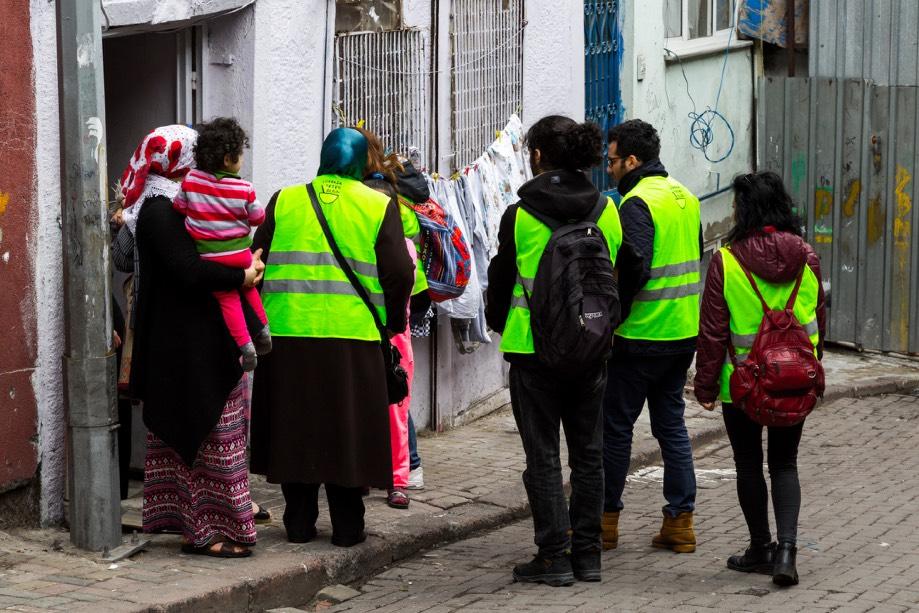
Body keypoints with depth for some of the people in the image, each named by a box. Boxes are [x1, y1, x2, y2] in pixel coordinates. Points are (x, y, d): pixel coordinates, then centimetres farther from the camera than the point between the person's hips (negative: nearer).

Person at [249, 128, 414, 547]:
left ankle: (299, 523, 14)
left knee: (296, 429, 10)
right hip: (353, 336, -2)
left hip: (288, 334, 2)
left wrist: (260, 322, 18)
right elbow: (399, 273, -3)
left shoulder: (284, 201, 7)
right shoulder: (378, 206, 2)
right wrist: (393, 322, 11)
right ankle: (347, 526, 10)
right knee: (347, 430, 6)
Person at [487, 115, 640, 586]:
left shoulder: (519, 215, -10)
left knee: (543, 454, 2)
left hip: (533, 347, -4)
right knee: (588, 452, 12)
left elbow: (502, 278, 0)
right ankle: (587, 552, 15)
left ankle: (554, 556, 2)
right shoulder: (606, 212, 1)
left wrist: (499, 325, 19)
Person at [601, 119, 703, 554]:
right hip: (684, 333, 8)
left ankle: (604, 519, 10)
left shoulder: (637, 203, -15)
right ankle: (680, 522, 12)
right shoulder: (685, 197, 12)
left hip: (642, 335, -8)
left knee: (615, 425, 3)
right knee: (671, 424, 12)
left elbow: (634, 269, -23)